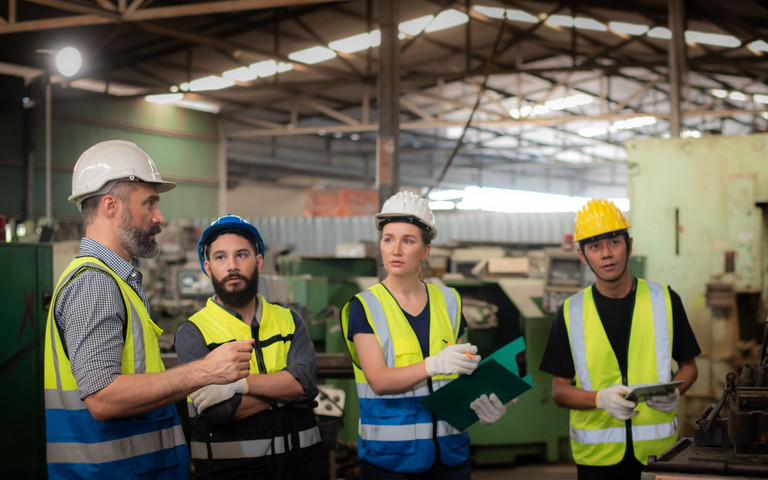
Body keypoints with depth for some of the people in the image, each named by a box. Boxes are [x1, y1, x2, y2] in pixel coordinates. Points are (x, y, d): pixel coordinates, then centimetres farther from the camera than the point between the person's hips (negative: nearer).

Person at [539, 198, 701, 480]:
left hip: (658, 449, 0)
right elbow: (560, 391, 2)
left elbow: (688, 366, 13)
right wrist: (601, 399, -17)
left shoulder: (665, 300, 3)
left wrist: (674, 391, -9)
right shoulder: (571, 313, 2)